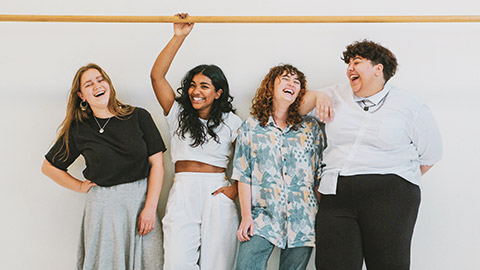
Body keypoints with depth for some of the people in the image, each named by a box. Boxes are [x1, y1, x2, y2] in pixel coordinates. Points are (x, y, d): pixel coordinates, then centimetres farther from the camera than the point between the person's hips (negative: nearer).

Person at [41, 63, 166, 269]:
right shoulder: (78, 130, 3)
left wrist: (150, 208, -9)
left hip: (141, 199, 0)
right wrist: (81, 187, 5)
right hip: (103, 205, 0)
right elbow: (49, 167, 15)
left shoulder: (139, 117, 1)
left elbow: (156, 163, -2)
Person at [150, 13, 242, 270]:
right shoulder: (178, 113, 10)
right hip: (183, 193, 1)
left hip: (217, 194, -1)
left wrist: (235, 187, -5)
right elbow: (157, 75, 1)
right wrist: (179, 36, -3)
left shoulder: (231, 122, 8)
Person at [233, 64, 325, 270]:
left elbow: (321, 175, 8)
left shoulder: (311, 128, 9)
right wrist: (246, 216, -3)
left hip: (301, 221, 1)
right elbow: (243, 175, 4)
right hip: (262, 217, -1)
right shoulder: (251, 127, 7)